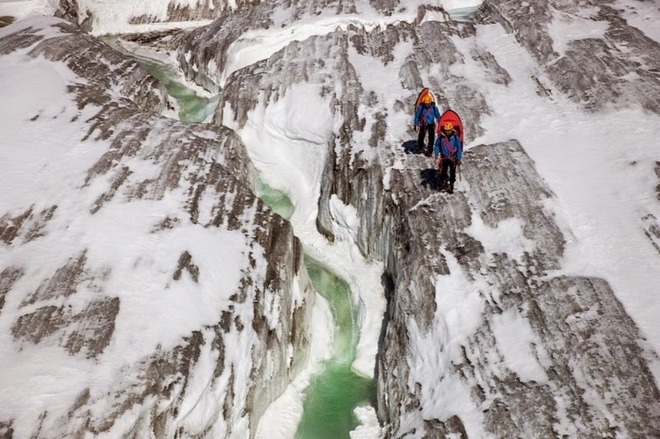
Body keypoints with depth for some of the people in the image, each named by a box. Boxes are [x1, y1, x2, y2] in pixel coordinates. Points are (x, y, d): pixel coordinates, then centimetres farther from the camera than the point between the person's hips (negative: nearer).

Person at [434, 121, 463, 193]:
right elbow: (437, 145, 6)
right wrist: (436, 154, -4)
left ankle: (451, 186, 17)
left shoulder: (455, 137, -14)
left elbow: (459, 148, -7)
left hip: (453, 158, -1)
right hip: (444, 158, 1)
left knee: (452, 173, 5)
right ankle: (443, 183, 33)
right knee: (443, 172, 12)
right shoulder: (441, 137, -10)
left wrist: (458, 159, -6)